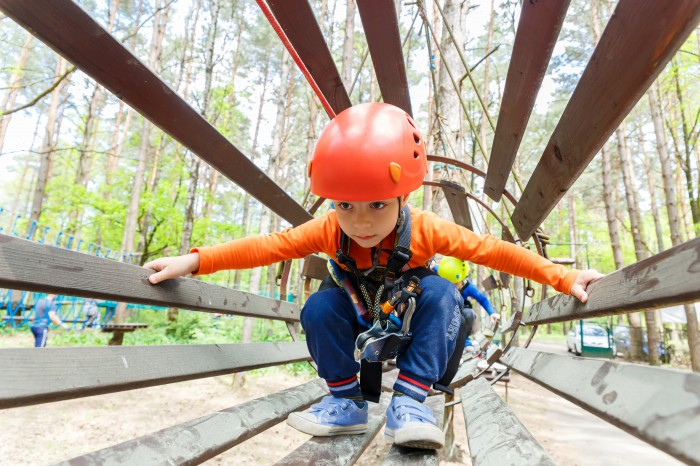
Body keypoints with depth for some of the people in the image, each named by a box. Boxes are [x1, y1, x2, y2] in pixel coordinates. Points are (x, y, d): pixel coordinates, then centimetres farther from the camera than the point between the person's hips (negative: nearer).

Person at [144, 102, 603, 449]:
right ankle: (346, 403, -11)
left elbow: (491, 249, -23)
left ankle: (409, 401, -27)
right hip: (359, 322, 1)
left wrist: (564, 277, -24)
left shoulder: (426, 229, -28)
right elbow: (270, 245, -28)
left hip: (411, 321, -1)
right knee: (320, 305, -28)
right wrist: (194, 260, -36)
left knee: (440, 292, -32)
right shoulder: (329, 229, -25)